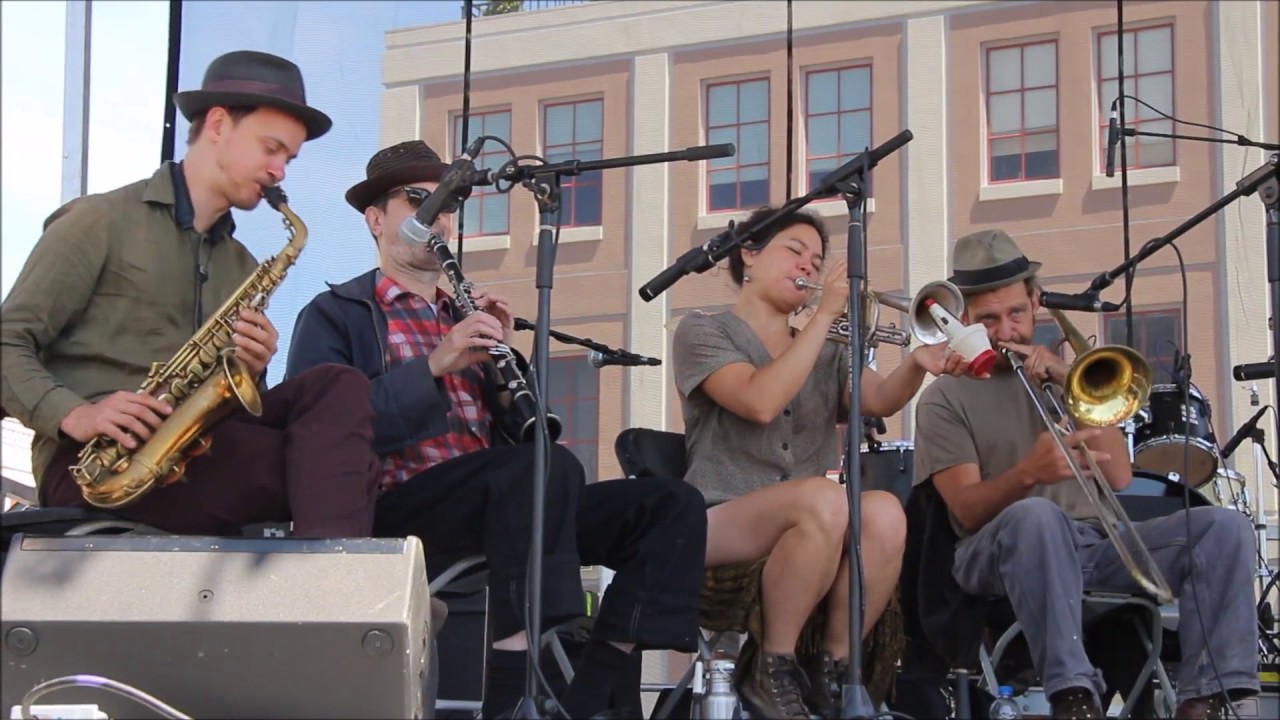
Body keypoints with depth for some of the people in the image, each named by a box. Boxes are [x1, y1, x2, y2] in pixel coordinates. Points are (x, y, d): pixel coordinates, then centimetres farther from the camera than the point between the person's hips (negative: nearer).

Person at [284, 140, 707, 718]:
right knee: (548, 467, -35)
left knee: (672, 503, -12)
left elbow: (525, 433, 19)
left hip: (503, 497, 7)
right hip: (400, 505, -7)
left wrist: (505, 354, 1)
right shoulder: (334, 315, 7)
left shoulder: (467, 315, 26)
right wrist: (435, 365, -17)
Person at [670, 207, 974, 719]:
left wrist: (917, 363, -24)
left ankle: (831, 669, -13)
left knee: (884, 513, -28)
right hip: (717, 531, -4)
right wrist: (825, 314, -14)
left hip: (805, 537, 5)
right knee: (823, 498, -34)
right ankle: (771, 668, -18)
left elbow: (881, 400, -2)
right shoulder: (703, 332, 4)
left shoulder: (826, 355, 20)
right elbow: (761, 402, -16)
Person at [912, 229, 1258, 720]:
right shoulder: (946, 399, 7)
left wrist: (1072, 383, -4)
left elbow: (1119, 478, 6)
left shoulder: (1060, 376, 20)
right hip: (1005, 550, -4)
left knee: (1224, 526, -18)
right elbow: (968, 511, -9)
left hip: (1095, 541, 5)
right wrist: (1026, 473, -30)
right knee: (1037, 514, -40)